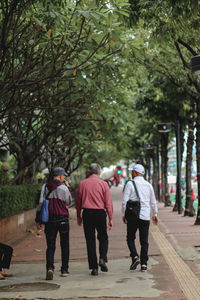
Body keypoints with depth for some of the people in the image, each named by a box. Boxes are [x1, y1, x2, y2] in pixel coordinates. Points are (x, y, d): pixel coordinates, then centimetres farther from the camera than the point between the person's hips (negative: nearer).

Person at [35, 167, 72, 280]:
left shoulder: (45, 187, 2)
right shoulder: (63, 188, -7)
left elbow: (41, 203, 0)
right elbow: (68, 202, 8)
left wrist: (38, 220, 4)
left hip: (49, 220, 2)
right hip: (63, 219, -2)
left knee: (50, 246, 2)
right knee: (64, 245, 11)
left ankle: (50, 267, -18)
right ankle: (64, 269, 15)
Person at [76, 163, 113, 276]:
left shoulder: (82, 184, 4)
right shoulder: (103, 184, -2)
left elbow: (78, 202, 7)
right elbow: (108, 203, -4)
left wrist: (78, 216, 17)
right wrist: (111, 218, -1)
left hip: (87, 213, 1)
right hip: (100, 213, -1)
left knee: (90, 240, 6)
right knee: (103, 238, 15)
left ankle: (94, 267, 6)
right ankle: (102, 259, -7)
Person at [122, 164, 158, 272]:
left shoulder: (130, 184, -5)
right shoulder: (148, 185, 8)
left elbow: (125, 201, -8)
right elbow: (153, 202, 15)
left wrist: (124, 214, 2)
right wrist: (155, 214, 26)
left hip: (133, 216, -3)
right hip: (145, 216, 3)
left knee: (130, 238, 9)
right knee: (144, 241, 7)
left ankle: (135, 257, -10)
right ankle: (144, 264, 4)